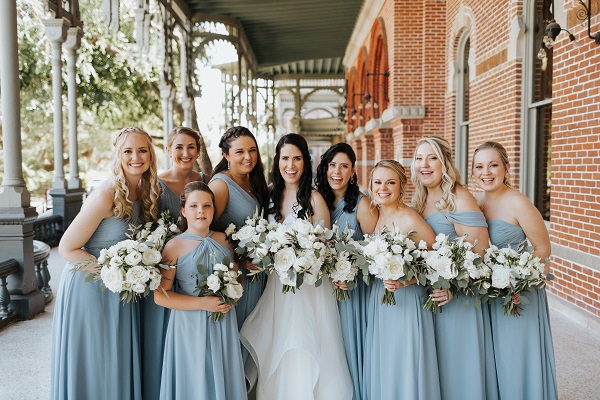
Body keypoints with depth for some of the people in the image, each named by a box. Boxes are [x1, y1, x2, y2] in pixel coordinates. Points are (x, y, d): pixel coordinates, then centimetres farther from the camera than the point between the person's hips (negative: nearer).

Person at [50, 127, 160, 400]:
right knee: (91, 365, 8)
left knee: (120, 363, 16)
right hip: (89, 288, -6)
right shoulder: (106, 195, -21)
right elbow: (67, 248, -18)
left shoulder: (144, 192, 1)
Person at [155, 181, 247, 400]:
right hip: (190, 326, -4)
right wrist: (202, 303, -17)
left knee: (223, 379, 14)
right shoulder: (175, 246, -9)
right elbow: (160, 296, -13)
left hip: (224, 323, 4)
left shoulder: (224, 240, 4)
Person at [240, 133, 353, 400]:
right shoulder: (272, 197, 7)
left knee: (304, 357, -1)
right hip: (277, 286, 5)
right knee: (276, 355, 12)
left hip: (309, 286, -5)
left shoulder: (314, 199, -10)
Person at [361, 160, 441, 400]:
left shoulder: (410, 219, -16)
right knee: (380, 368, 16)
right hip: (378, 301, 7)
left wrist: (406, 281, -24)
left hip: (406, 302, -7)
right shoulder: (375, 217, 5)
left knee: (404, 367, 4)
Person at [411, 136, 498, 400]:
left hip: (457, 301, -7)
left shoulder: (459, 200, -15)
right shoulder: (419, 200, 9)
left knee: (458, 364, 7)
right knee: (435, 366, 18)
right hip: (427, 295, 7)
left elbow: (480, 253, -19)